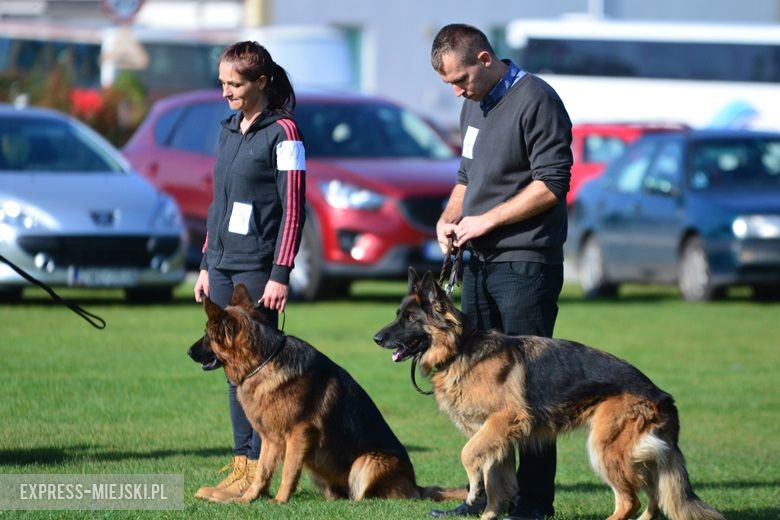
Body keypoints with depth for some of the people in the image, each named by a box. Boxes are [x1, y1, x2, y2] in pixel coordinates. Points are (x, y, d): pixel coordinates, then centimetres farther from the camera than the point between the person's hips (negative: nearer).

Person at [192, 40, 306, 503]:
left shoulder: (282, 133, -8)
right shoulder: (230, 131, 15)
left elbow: (293, 209, -11)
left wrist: (281, 275, -16)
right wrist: (207, 264, 18)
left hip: (258, 269, -8)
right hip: (224, 267, 8)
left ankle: (257, 474, -5)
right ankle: (242, 466, 9)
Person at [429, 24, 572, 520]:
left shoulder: (535, 101, -12)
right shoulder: (474, 105, 16)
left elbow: (552, 183, -17)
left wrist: (485, 221, -15)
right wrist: (450, 216, 7)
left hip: (525, 265, -9)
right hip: (480, 263, 9)